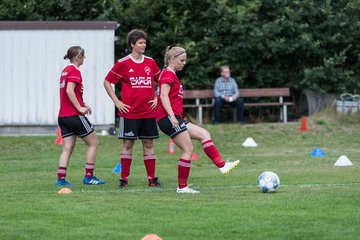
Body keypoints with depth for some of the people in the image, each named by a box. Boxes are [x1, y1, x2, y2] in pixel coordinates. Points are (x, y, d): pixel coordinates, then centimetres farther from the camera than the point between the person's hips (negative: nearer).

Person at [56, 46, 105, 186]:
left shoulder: (65, 71, 16)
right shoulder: (75, 71, -11)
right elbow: (69, 91, -23)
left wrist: (82, 104, 17)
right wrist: (80, 108, -19)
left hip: (63, 116, 8)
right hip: (74, 115, -8)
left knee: (68, 148, 6)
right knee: (93, 143, 4)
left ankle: (61, 179, -3)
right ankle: (89, 177, 4)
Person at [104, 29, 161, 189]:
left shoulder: (150, 63, 7)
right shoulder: (123, 63, -4)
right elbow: (107, 82, 1)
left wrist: (157, 98, 9)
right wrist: (117, 102, -4)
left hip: (148, 112, 3)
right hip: (129, 112, -3)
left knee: (148, 143, 5)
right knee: (128, 144, -1)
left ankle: (152, 178, 8)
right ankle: (124, 178, 4)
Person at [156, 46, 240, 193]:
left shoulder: (170, 75, 22)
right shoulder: (168, 74, -8)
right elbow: (163, 96, -20)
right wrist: (172, 117, -28)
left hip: (174, 119, 10)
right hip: (168, 118, -10)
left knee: (204, 134, 7)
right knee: (188, 150, -9)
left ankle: (221, 165, -2)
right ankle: (182, 187, -5)